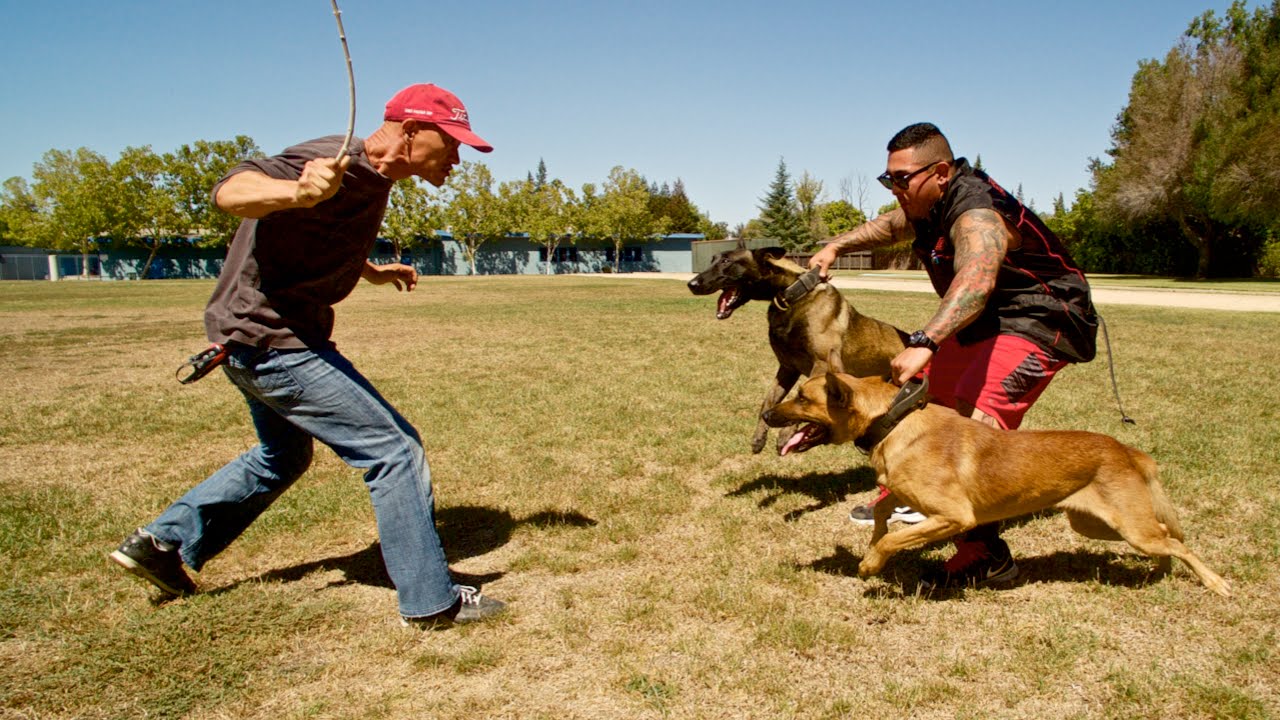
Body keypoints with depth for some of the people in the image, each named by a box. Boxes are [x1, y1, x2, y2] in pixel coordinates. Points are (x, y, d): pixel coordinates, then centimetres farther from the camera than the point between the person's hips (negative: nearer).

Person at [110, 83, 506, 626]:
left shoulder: (369, 175, 8)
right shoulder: (339, 167, -22)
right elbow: (232, 189, -37)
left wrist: (369, 272, 33)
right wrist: (298, 192, -56)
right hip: (273, 341, -11)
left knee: (282, 456, 29)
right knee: (396, 451, -7)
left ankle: (159, 544, 35)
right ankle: (430, 601, 3)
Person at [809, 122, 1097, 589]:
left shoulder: (976, 216, -30)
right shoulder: (930, 205, 0)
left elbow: (976, 280, -50)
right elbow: (890, 225, 22)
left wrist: (923, 343, -64)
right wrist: (835, 247, 7)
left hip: (1040, 323, -11)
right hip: (987, 322, 11)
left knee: (976, 412, -29)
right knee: (928, 396, 18)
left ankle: (985, 553, -27)